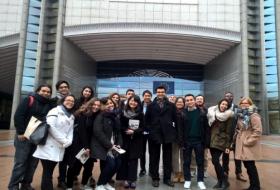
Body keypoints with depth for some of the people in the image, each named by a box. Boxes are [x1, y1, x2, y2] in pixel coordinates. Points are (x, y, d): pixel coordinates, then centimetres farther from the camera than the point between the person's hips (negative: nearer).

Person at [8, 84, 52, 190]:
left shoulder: (50, 105, 9)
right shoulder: (29, 100, -4)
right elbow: (18, 116, -10)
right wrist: (20, 132, -14)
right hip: (25, 136, -4)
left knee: (33, 162, 9)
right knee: (20, 162, -1)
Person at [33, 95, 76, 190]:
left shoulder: (71, 117, 18)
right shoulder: (55, 111, -3)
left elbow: (70, 131, 13)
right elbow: (50, 127, -15)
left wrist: (68, 142, -7)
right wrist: (63, 140, -13)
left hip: (59, 148, 6)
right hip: (49, 146, -6)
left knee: (50, 172, 9)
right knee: (47, 173, -5)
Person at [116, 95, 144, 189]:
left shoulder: (140, 114, 1)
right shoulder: (123, 113, 1)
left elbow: (142, 127, -1)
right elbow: (120, 126, 1)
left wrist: (134, 132, -17)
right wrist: (126, 131, -16)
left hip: (136, 140, 0)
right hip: (125, 140, 0)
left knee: (134, 159, 0)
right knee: (124, 158, 0)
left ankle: (132, 179, 9)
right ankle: (125, 179, 11)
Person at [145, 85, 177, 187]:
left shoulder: (171, 105, 5)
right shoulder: (151, 105, 6)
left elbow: (175, 119, 5)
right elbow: (146, 119, 6)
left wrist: (174, 131, 0)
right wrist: (149, 129, -2)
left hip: (167, 134, 0)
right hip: (155, 134, 0)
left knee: (167, 157, 9)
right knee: (154, 158, 7)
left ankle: (167, 178, 21)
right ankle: (155, 178, 19)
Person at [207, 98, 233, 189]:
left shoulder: (228, 116, -4)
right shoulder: (213, 114, 8)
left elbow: (228, 132, -6)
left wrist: (227, 146, -9)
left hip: (220, 142, -5)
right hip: (212, 141, 5)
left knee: (215, 161, -13)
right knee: (215, 161, 7)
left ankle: (224, 180, 3)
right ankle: (220, 181, 20)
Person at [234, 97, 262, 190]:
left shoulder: (254, 116, -12)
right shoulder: (241, 115, 14)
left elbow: (258, 131, -19)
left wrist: (249, 141, -19)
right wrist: (237, 136, 13)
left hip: (249, 146, -8)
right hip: (242, 145, 8)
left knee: (250, 166, -2)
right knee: (247, 166, 14)